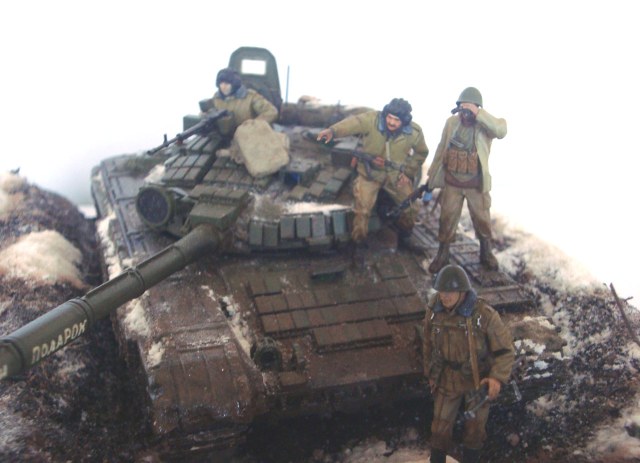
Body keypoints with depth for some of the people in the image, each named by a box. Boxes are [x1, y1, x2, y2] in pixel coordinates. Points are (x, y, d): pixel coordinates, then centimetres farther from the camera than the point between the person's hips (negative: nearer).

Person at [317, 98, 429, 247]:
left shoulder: (414, 132, -15)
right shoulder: (372, 119, -24)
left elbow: (421, 152, 4)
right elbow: (353, 122, -41)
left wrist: (408, 172, -4)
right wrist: (332, 131, -60)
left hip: (396, 175, 3)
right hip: (370, 173, -2)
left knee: (411, 208, 7)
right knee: (362, 210, -10)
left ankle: (404, 234, 37)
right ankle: (357, 244, 10)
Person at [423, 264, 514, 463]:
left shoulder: (485, 314, -30)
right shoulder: (435, 309, -18)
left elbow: (506, 350, -20)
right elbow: (430, 342, 1)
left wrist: (498, 378, -37)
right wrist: (430, 373, 11)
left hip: (479, 379, -2)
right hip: (449, 378, 2)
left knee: (474, 429, 15)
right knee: (440, 428, 11)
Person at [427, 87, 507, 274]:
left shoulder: (484, 124, -13)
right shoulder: (451, 122, -4)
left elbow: (501, 131, -37)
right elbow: (441, 149, 6)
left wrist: (479, 114, -39)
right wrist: (432, 175, 9)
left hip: (476, 185, -2)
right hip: (452, 183, 2)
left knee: (482, 220, 11)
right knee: (447, 219, 8)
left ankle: (486, 253, 32)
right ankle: (442, 255, 24)